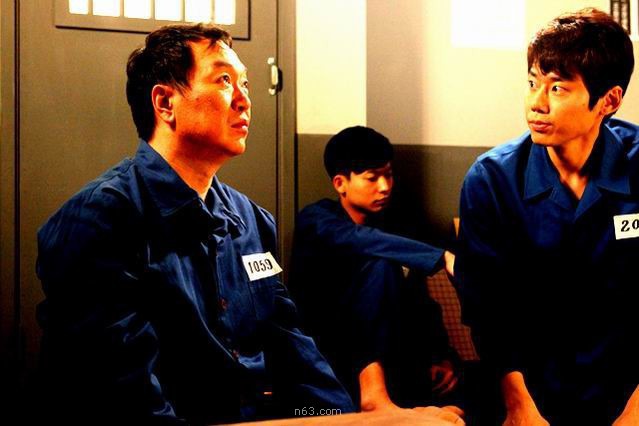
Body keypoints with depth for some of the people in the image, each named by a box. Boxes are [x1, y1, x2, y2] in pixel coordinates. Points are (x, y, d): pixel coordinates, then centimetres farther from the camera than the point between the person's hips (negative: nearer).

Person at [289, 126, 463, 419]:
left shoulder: (391, 228, 13)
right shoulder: (316, 219, -4)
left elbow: (421, 302, 6)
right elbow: (359, 240, -28)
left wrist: (441, 355, -14)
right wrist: (443, 258, -39)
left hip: (384, 352, 4)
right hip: (323, 349, -4)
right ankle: (372, 387, -40)